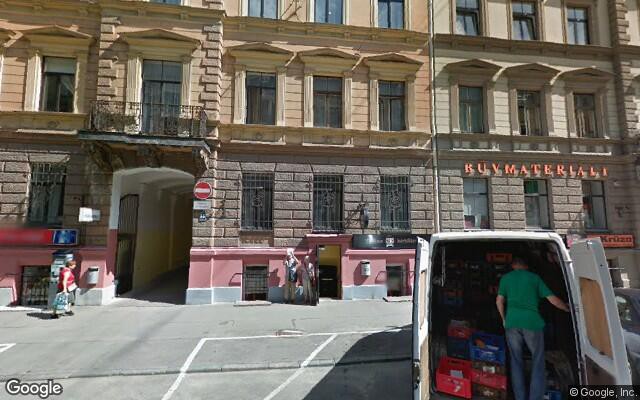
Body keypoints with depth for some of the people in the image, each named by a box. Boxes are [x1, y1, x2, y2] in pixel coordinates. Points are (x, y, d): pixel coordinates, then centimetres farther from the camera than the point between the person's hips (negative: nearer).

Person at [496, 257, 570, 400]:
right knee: (537, 362, 10)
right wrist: (569, 309, 26)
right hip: (532, 322, -1)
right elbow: (553, 299, 9)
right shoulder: (534, 277, 12)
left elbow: (499, 301, 11)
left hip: (512, 322, 1)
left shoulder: (505, 277, 15)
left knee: (516, 361, 13)